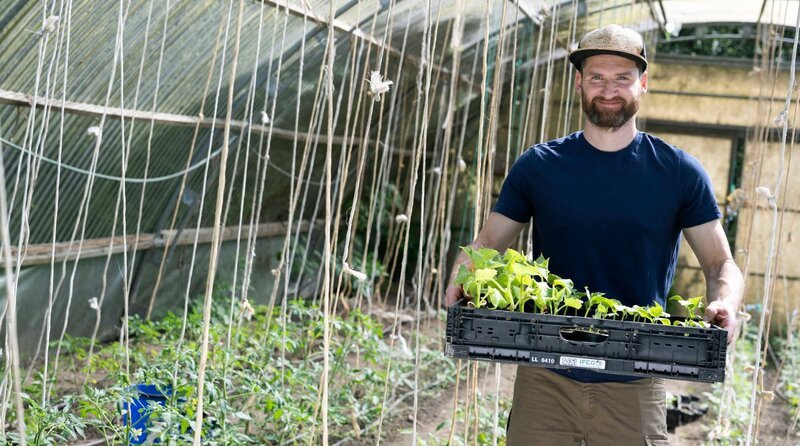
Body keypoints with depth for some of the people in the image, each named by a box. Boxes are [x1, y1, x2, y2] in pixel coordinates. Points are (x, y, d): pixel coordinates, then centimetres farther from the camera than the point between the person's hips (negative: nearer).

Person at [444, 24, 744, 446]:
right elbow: (488, 242, 6)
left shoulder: (679, 172, 2)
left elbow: (720, 264, 4)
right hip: (545, 377, 0)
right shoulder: (539, 165, 3)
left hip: (635, 385, 0)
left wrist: (723, 306, -18)